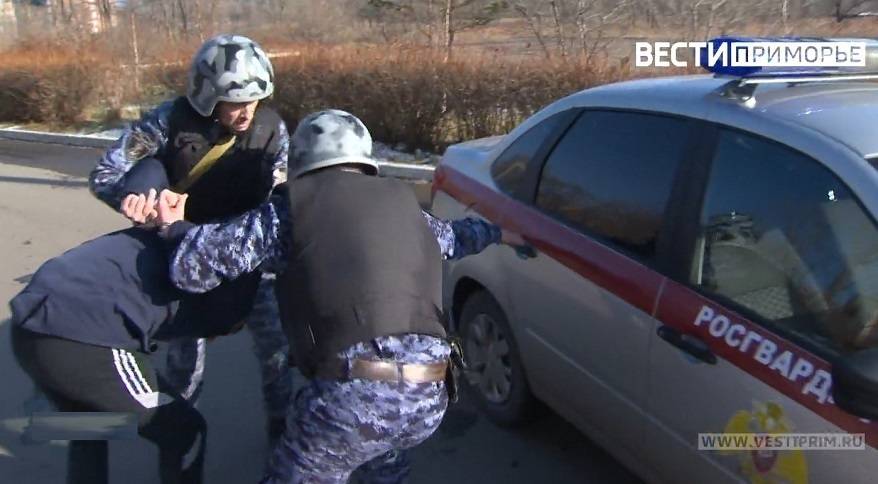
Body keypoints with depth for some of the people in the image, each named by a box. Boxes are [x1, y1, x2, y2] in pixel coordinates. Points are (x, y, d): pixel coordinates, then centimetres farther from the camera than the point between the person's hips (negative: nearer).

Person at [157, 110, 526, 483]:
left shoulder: (293, 206, 5)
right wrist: (498, 233, 58)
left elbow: (192, 265, 1)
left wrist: (176, 225, 23)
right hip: (429, 401, 5)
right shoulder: (401, 201, 18)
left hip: (352, 397, -5)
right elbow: (453, 237, 38)